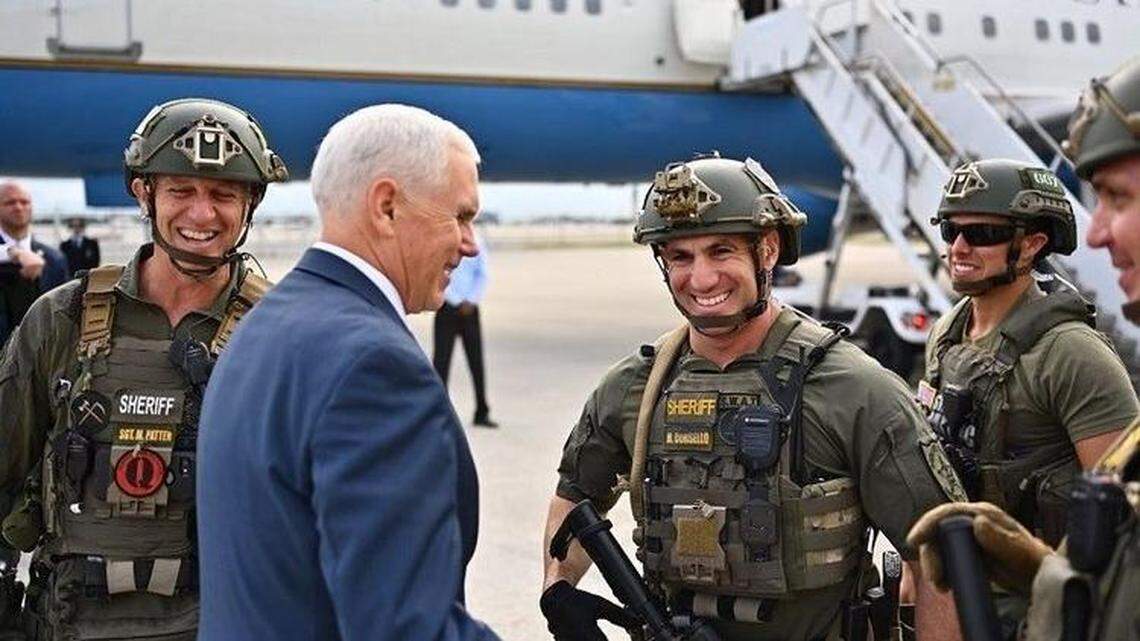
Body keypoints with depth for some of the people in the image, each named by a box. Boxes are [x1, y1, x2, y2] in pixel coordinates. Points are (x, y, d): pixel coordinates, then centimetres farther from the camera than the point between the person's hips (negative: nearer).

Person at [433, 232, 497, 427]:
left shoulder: (477, 244, 5)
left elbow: (482, 276, 5)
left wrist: (471, 301, -7)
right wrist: (457, 302, -15)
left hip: (469, 309, 3)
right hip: (447, 308, -3)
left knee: (476, 360, 4)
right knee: (441, 360, -3)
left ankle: (482, 413, 12)